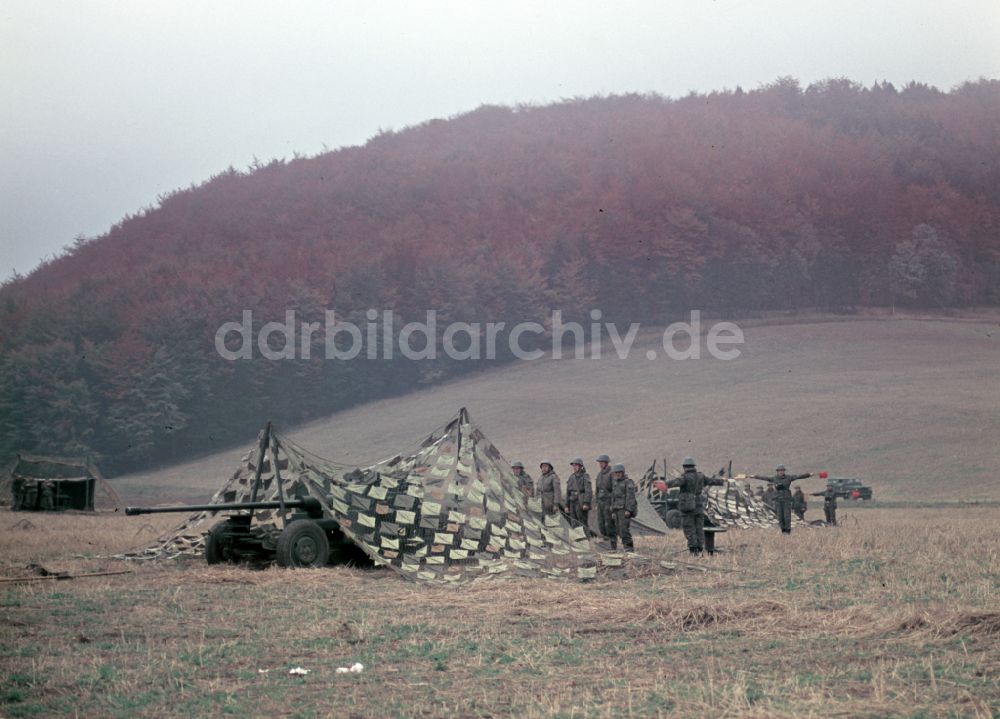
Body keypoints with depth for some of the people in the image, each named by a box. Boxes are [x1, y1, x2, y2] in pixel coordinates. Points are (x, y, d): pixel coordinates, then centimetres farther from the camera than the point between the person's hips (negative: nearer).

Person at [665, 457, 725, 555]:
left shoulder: (685, 477, -11)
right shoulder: (700, 476, 9)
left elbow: (676, 482, -32)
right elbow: (712, 480, 25)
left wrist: (666, 485, -49)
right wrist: (721, 481, 45)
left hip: (687, 507, -5)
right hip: (699, 506, 5)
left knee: (689, 529, -2)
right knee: (699, 529, 8)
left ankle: (693, 551, -8)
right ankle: (700, 550, 6)